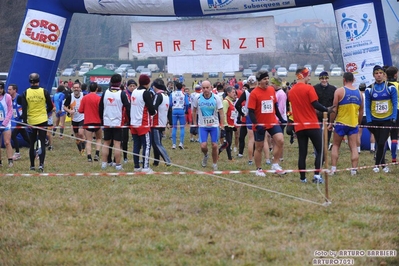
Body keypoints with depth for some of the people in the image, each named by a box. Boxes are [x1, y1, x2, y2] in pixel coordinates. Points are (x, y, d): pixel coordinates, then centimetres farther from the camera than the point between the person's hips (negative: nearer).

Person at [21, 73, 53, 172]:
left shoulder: (25, 93, -4)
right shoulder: (44, 92, -6)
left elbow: (24, 109, -7)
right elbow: (50, 106, 1)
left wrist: (25, 122, -5)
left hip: (31, 122, 1)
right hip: (42, 121, -1)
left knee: (32, 144, 12)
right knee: (42, 144, 0)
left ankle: (32, 165, 15)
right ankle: (41, 164, -13)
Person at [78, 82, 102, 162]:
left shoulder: (84, 98, 0)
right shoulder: (98, 98, -9)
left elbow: (80, 110, 2)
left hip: (87, 122, 1)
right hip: (97, 122, -1)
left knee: (88, 141, 3)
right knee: (99, 138, 17)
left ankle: (89, 156, -10)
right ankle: (97, 153, 0)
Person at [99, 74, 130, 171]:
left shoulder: (105, 93, 3)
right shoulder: (122, 94, -9)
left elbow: (100, 108, 9)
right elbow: (128, 108, -10)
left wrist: (102, 120, 19)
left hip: (106, 123, 3)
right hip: (118, 123, -3)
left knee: (106, 143, 11)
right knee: (117, 144, -2)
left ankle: (104, 163, 11)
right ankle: (118, 165, -2)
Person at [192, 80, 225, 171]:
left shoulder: (216, 99, -8)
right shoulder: (198, 99, -6)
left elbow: (221, 113, -4)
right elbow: (194, 111, 9)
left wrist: (222, 126, -8)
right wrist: (195, 124, 7)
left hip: (214, 125, 0)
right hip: (202, 126, 0)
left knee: (214, 146, -1)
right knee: (203, 146, -9)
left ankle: (215, 165, 17)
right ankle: (205, 156, 26)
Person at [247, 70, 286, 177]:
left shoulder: (272, 90, 4)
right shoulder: (254, 93, -12)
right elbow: (251, 111, -13)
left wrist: (281, 118, 17)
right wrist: (256, 124, -22)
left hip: (272, 122, 4)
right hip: (260, 125, -4)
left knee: (280, 141, -14)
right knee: (259, 147, 6)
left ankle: (275, 164, -2)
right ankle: (259, 169, 20)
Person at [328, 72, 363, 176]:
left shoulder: (339, 91, -6)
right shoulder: (359, 93, 6)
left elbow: (334, 109, -7)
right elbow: (361, 111, 12)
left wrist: (331, 122, 2)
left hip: (341, 123, -3)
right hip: (354, 124, 3)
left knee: (335, 145, 10)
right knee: (354, 147, 3)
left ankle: (333, 168, 5)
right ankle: (354, 170, -1)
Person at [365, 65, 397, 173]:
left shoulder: (391, 87, -2)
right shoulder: (369, 89, 2)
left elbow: (395, 104, 0)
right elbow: (367, 106, 4)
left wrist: (394, 118, -10)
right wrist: (369, 121, -5)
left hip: (387, 120, -2)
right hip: (375, 120, 2)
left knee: (381, 143, -10)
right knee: (379, 144, 7)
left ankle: (377, 164, -2)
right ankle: (383, 165, 16)